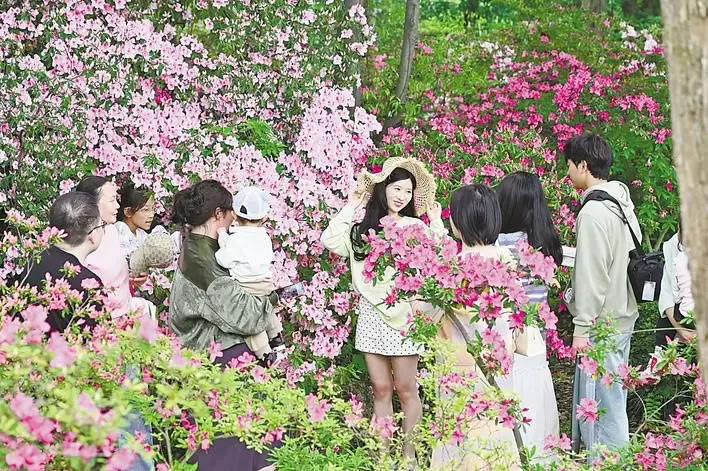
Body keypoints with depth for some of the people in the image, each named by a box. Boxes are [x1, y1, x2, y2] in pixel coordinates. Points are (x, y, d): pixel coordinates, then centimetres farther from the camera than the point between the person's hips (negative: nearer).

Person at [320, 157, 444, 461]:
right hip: (371, 311, 3)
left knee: (405, 389, 0)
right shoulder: (363, 227, 10)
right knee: (381, 388, 8)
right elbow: (331, 241, 1)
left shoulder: (416, 227, 1)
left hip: (403, 312, -3)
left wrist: (437, 225, -8)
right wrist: (350, 207, 5)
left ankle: (409, 455, 6)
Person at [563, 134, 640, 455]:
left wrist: (582, 328, -17)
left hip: (601, 324, -9)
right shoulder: (623, 203, 10)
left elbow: (592, 275, -19)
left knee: (601, 404, -5)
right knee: (613, 401, 15)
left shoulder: (594, 212, -17)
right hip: (623, 317, 9)